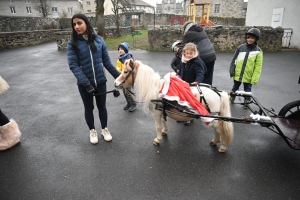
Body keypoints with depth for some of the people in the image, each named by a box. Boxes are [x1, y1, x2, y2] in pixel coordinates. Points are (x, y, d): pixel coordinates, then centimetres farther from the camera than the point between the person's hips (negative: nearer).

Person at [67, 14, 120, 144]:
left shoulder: (99, 40, -2)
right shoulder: (73, 43, -7)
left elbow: (106, 61, 3)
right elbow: (73, 65, -14)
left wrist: (117, 75, 2)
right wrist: (85, 83, -25)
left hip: (100, 80, 1)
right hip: (84, 83, -1)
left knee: (102, 106, 15)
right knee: (89, 108, 15)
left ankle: (105, 129, 36)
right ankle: (92, 131, 36)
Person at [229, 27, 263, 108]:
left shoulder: (258, 51, -7)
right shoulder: (240, 47, -1)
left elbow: (258, 66, -8)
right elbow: (234, 60, 5)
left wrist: (255, 79, -13)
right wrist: (231, 70, -1)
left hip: (248, 76, -2)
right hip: (238, 74, 2)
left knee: (247, 91, 13)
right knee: (235, 88, 20)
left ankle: (247, 101, 32)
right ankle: (231, 98, 39)